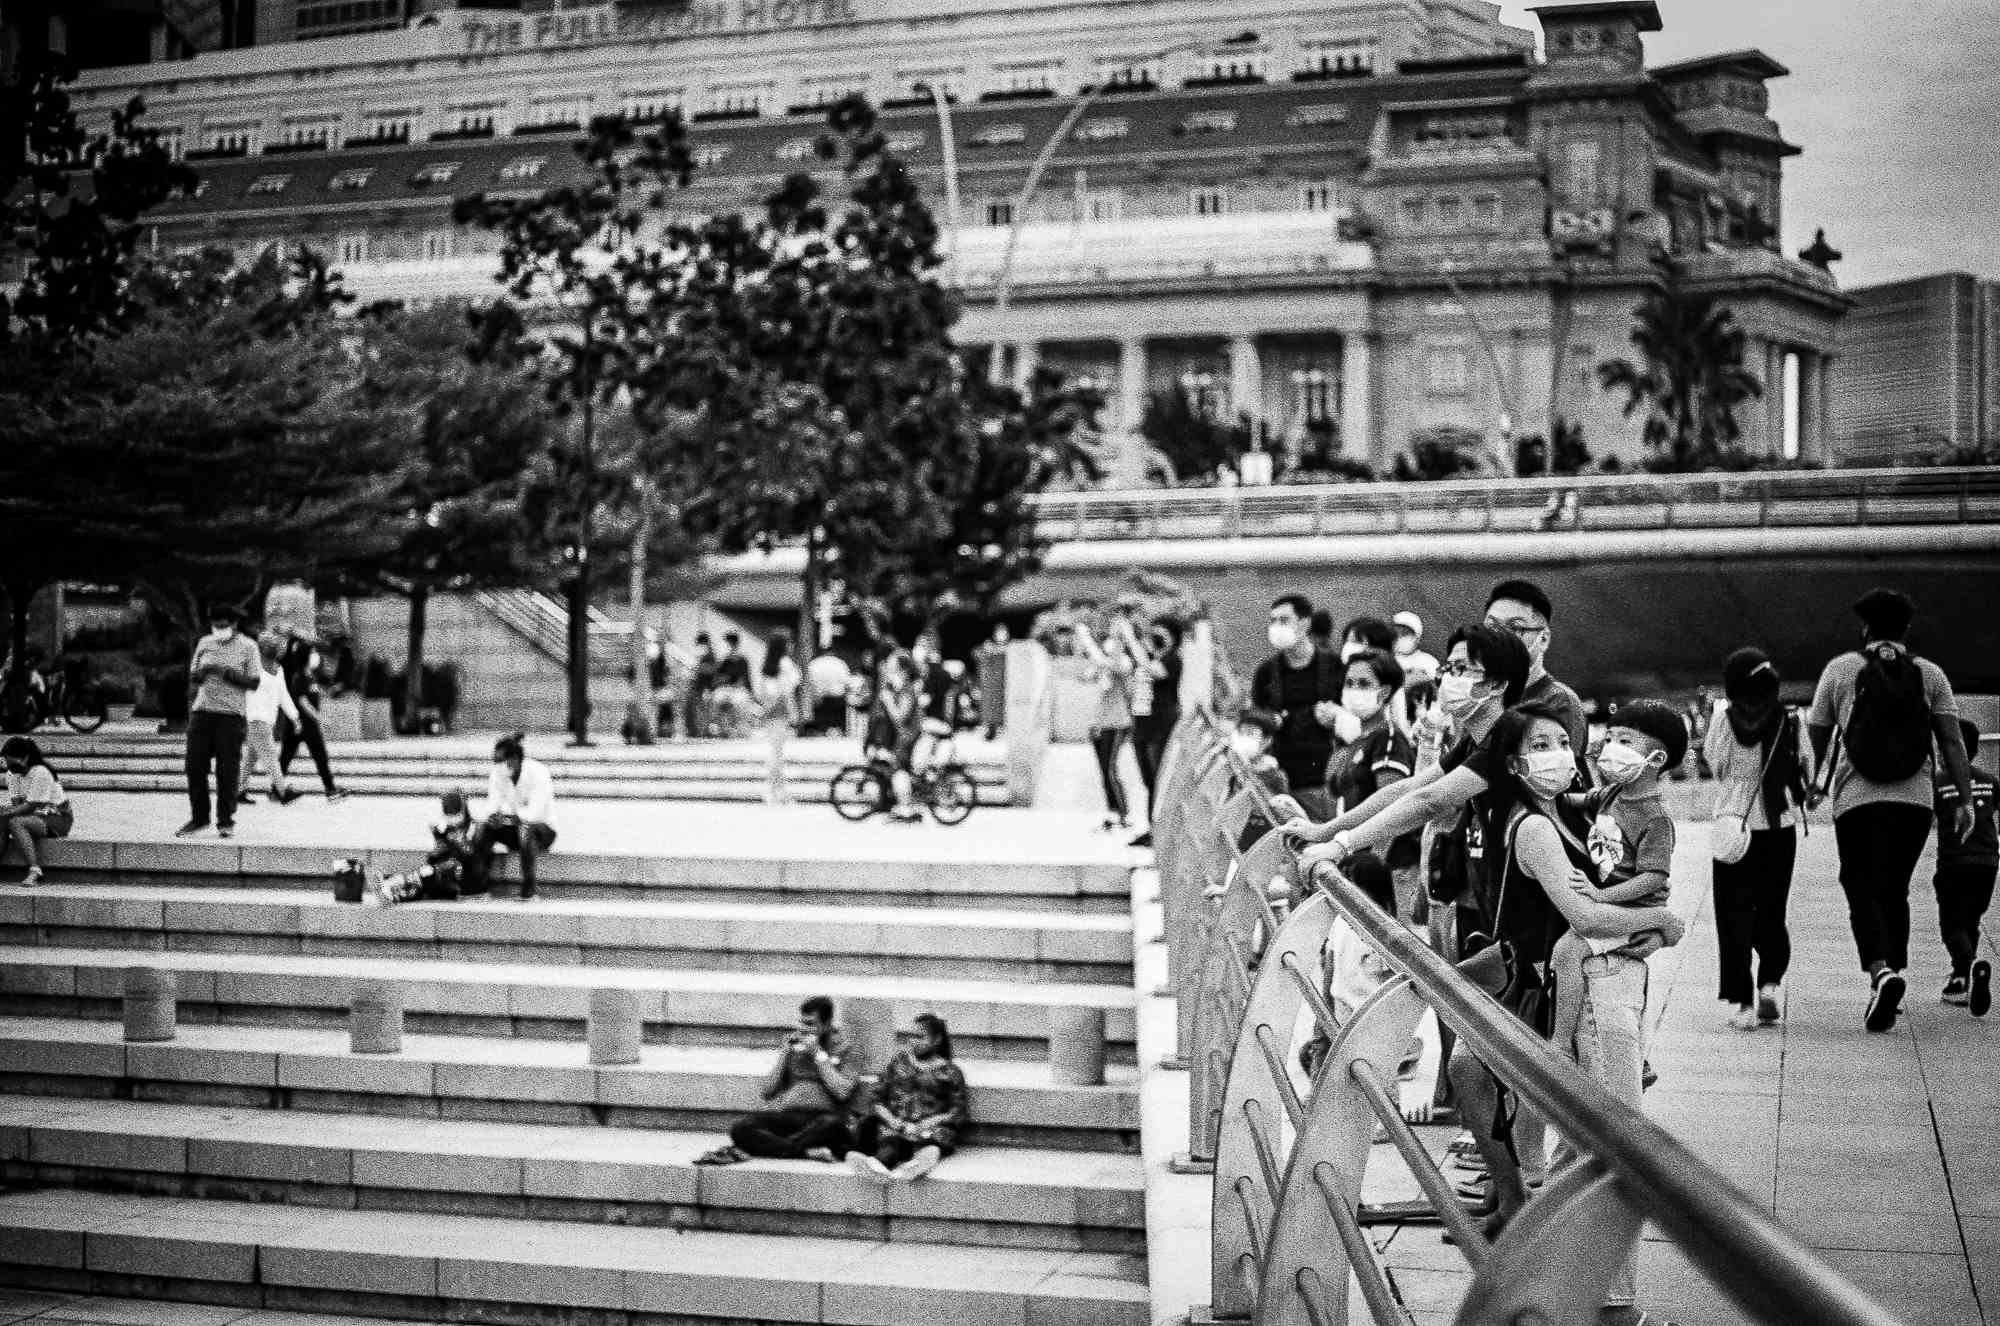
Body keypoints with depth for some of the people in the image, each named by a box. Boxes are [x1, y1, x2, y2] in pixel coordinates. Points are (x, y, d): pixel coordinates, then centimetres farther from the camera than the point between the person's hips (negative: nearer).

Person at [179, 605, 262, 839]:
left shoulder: (247, 647, 2)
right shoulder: (205, 643, 13)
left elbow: (253, 683, -3)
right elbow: (192, 679, 16)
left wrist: (226, 673, -15)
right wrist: (202, 671, -7)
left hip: (231, 714, -4)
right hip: (202, 711, 4)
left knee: (227, 770, -3)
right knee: (195, 765, 0)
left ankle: (226, 821, 6)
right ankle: (199, 817, 13)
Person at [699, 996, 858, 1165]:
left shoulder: (841, 1046, 9)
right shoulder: (793, 1043, 20)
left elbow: (843, 1092, -8)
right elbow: (765, 1091, 12)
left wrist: (818, 1053, -4)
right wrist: (786, 1051, 6)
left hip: (820, 1116, -4)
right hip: (785, 1113, 4)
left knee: (833, 1124, -41)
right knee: (739, 1128, -26)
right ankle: (807, 1151, -36)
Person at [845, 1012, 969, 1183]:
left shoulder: (949, 1071, 16)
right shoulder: (898, 1062, 24)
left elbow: (957, 1112, 6)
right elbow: (879, 1100, 18)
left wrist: (922, 1126, -8)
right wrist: (893, 1121, -4)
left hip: (933, 1128, -2)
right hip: (894, 1125, 2)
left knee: (926, 1146, -39)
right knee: (890, 1144, -35)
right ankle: (879, 1166, -66)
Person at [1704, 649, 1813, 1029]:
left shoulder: (1724, 718, -11)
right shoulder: (1790, 722, -6)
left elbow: (1713, 761, 2)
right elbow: (1807, 774, 1)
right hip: (1780, 827, 1)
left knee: (1735, 915, 5)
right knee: (1771, 911, 17)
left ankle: (1742, 1001, 1)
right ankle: (1770, 980, -2)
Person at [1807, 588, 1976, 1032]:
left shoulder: (1840, 669, 6)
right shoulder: (1930, 674, 9)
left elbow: (1815, 737, 9)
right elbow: (1952, 740, 1)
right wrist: (1965, 799, 0)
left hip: (1857, 798, -2)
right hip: (1915, 799, 3)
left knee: (1863, 893, -3)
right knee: (1895, 891, 15)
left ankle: (1882, 972, -28)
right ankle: (1884, 994, 16)